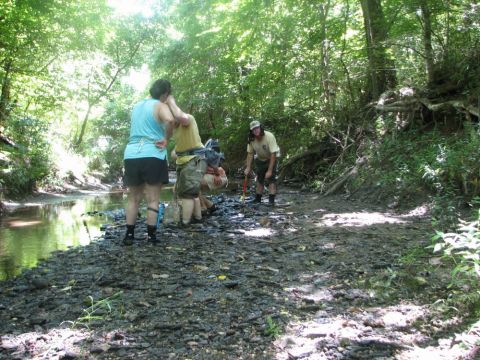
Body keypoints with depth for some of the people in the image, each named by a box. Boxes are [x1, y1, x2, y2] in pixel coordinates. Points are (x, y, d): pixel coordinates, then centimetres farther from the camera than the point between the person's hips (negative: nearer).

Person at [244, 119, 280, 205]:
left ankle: (271, 200, -17)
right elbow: (250, 153, -9)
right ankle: (257, 199, 21)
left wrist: (270, 170, -34)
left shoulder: (269, 136, -33)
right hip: (260, 159, 5)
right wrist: (248, 168, -18)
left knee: (271, 178, -17)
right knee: (259, 179, 10)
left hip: (272, 158, -5)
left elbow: (273, 154, -33)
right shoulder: (251, 139, -20)